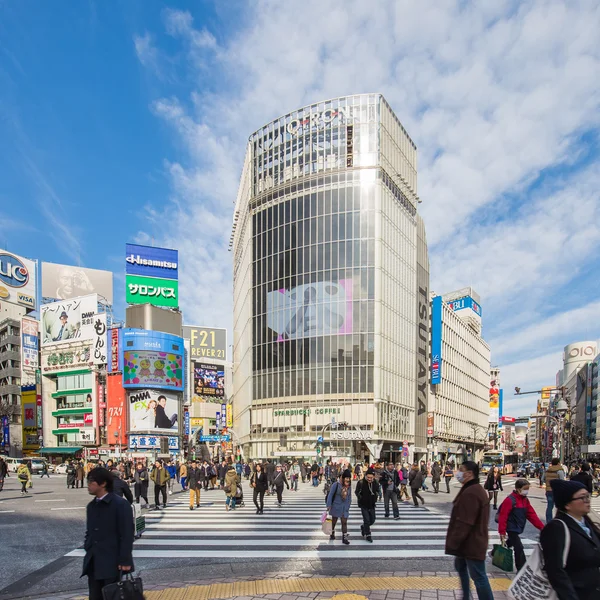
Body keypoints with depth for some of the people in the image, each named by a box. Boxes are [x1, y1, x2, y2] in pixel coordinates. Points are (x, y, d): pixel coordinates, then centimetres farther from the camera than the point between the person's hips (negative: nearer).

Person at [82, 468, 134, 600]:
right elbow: (89, 532, 18)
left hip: (113, 563, -7)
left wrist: (124, 561, -16)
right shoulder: (91, 506, 11)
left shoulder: (120, 504, -12)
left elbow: (127, 534, -14)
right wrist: (87, 550, 6)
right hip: (94, 564, 7)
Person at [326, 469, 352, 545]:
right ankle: (332, 534, 36)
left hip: (345, 508, 3)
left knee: (344, 522, 0)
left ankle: (344, 538, 6)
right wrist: (329, 506, -14)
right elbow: (330, 495, -13)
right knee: (334, 521, 14)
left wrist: (348, 506, 7)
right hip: (336, 506, -3)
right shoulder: (336, 485, -16)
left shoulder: (349, 486, 0)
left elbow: (349, 497, 9)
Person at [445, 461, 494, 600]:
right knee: (460, 565, 25)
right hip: (471, 541, 11)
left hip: (471, 543, -11)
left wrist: (453, 543, -21)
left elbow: (464, 522, -28)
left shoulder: (470, 493, -26)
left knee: (478, 575, -3)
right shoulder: (476, 489, 10)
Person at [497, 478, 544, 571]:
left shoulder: (525, 500, 5)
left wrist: (542, 527, -2)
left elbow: (532, 514, 5)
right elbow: (503, 516, -21)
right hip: (511, 528, -9)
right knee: (518, 547, -12)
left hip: (518, 528, 9)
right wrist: (502, 532, -21)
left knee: (511, 542, 26)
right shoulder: (510, 500, -22)